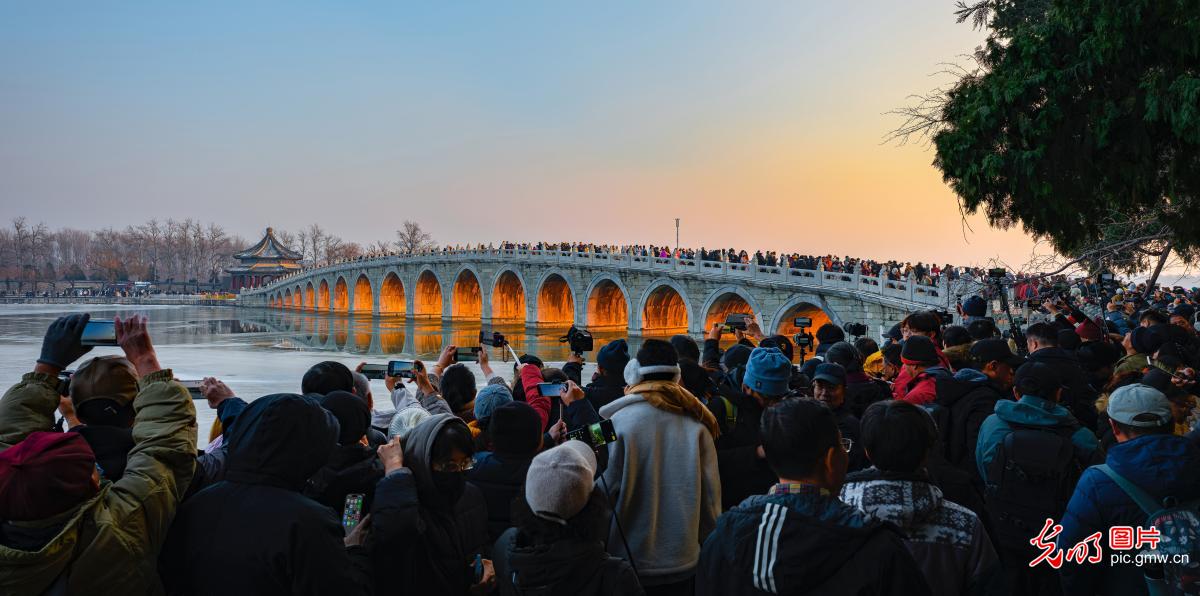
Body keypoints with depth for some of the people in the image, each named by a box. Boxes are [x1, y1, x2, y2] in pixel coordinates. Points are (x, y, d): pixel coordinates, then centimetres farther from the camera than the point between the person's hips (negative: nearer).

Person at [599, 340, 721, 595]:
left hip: (630, 562, -2)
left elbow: (607, 490, -12)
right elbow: (711, 496, -1)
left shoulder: (618, 421, -13)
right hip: (683, 562, 3)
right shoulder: (696, 424, -5)